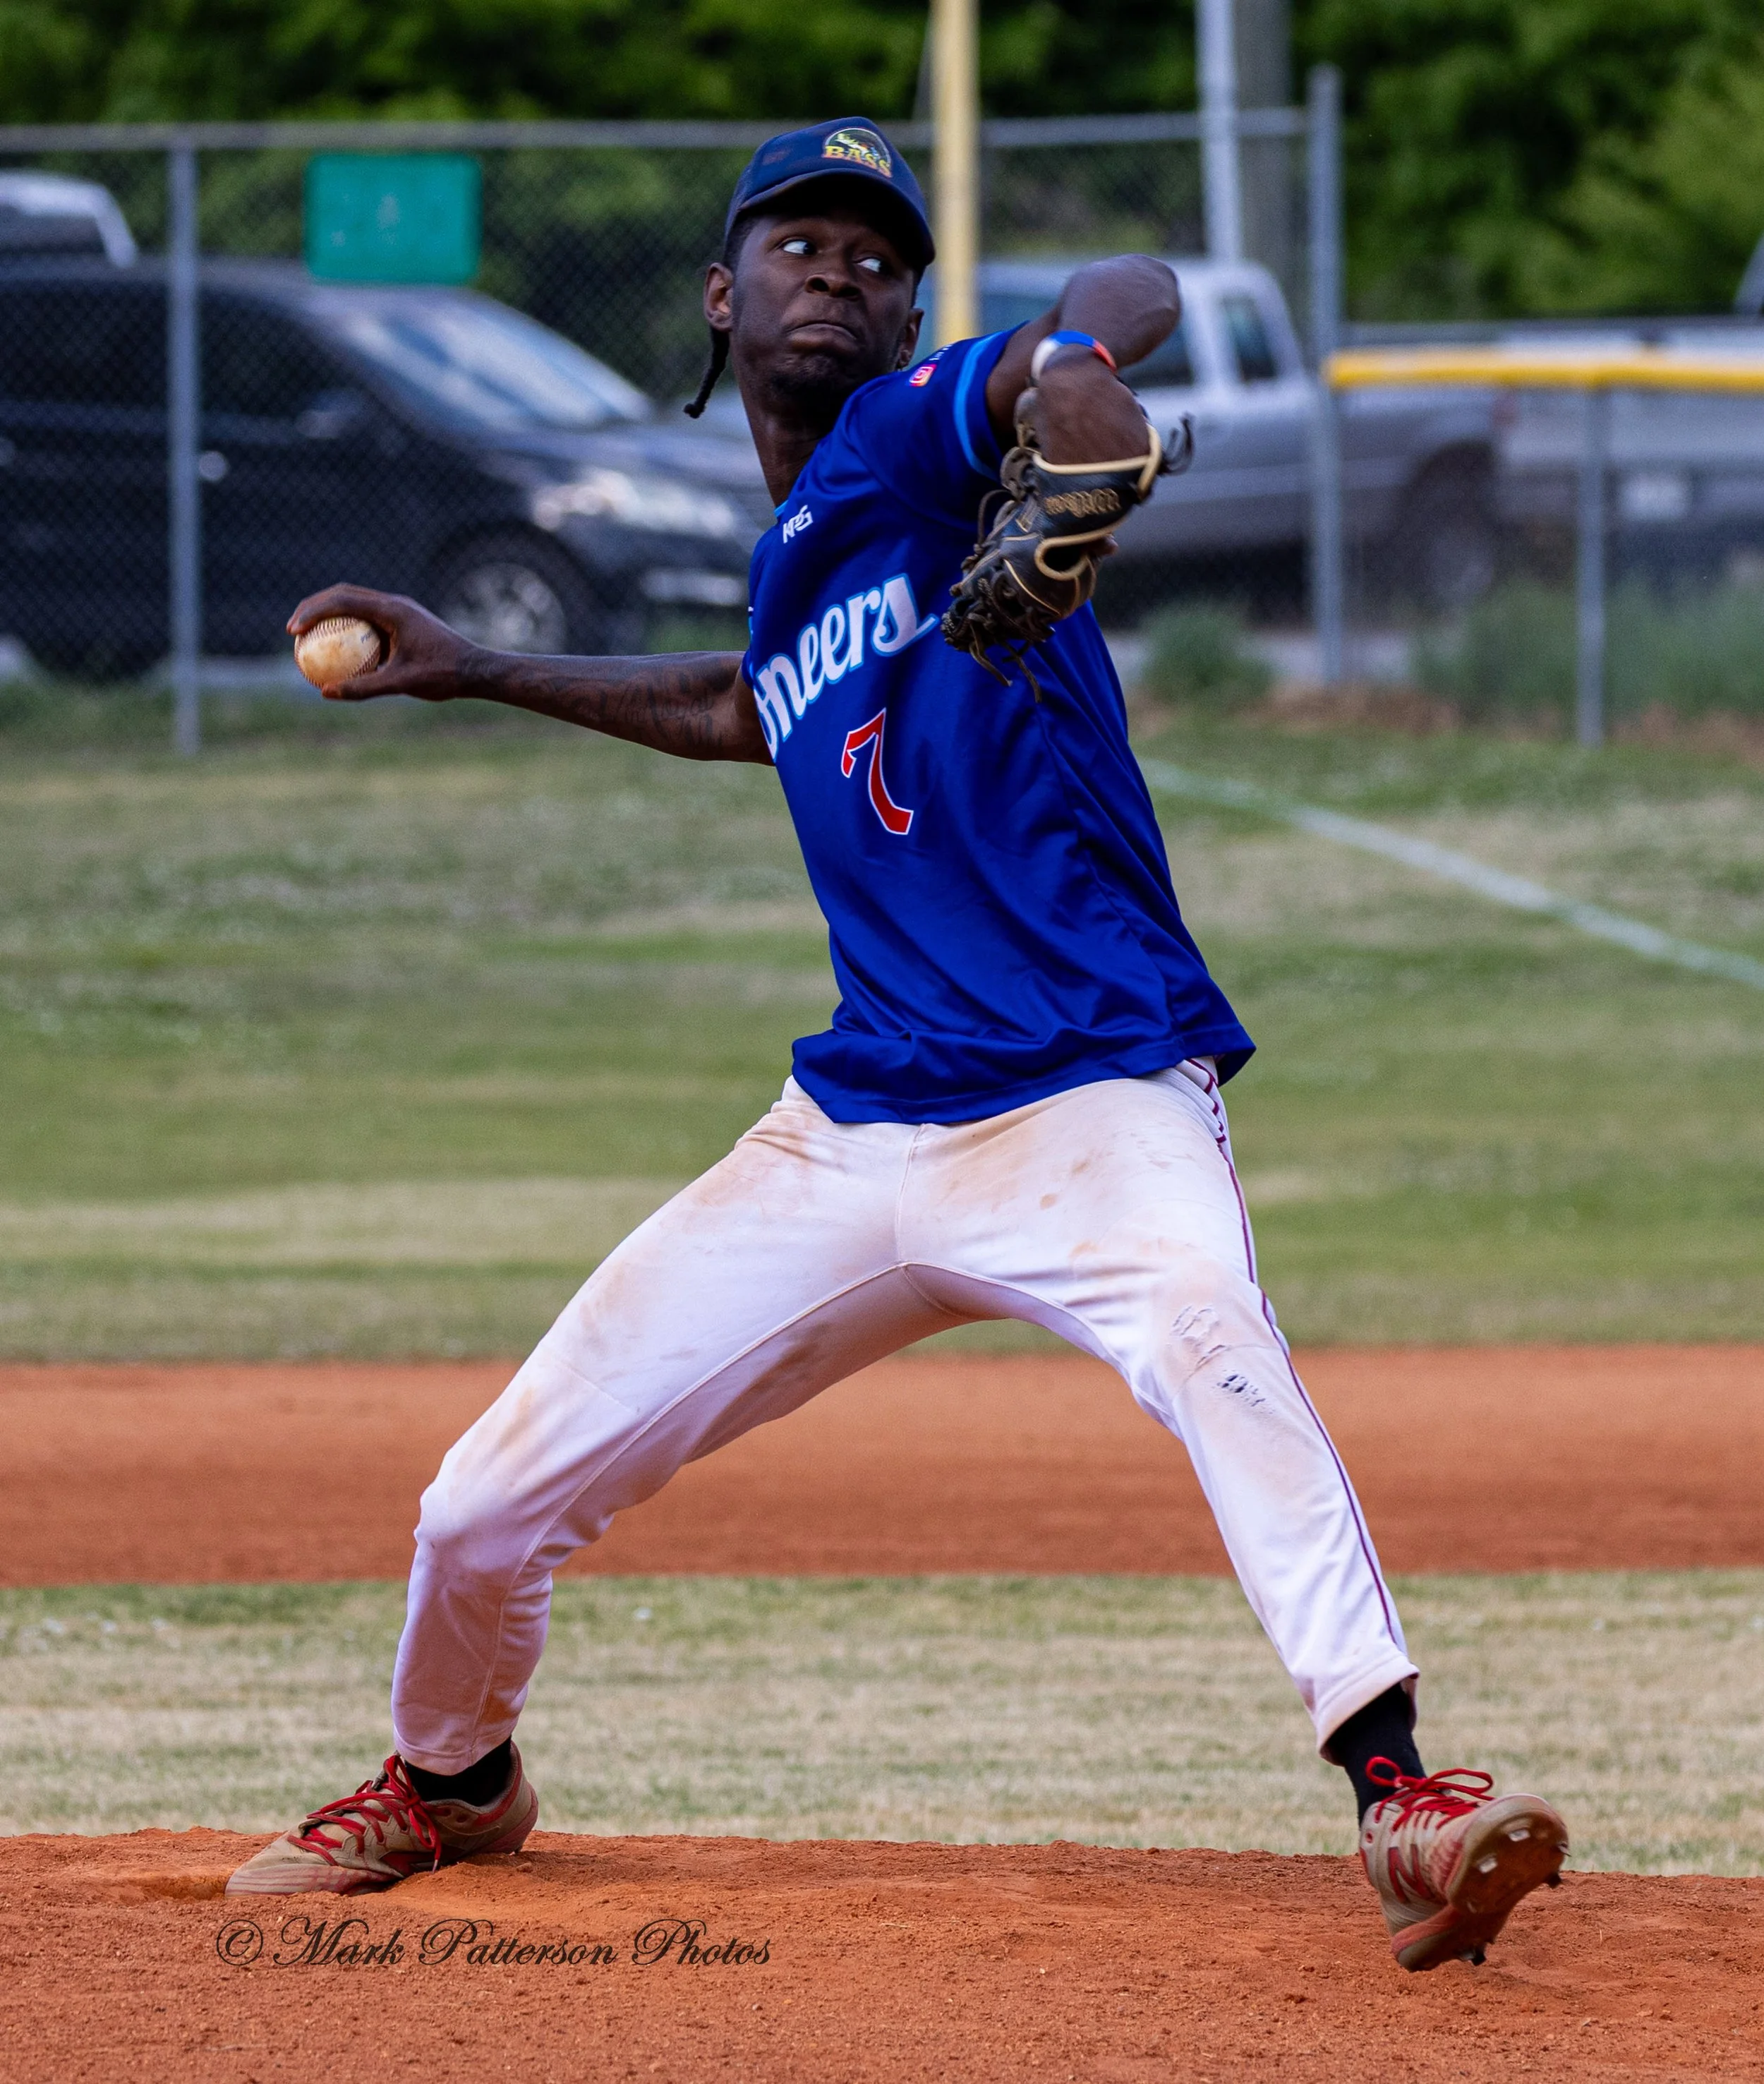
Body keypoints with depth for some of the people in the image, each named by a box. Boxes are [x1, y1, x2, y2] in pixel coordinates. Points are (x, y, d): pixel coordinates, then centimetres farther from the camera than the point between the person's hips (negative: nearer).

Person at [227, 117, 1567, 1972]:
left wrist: (1077, 382, -44)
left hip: (1092, 1104, -7)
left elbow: (1131, 296, -22)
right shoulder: (796, 546, 18)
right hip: (854, 1130, 7)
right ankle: (451, 1784, 39)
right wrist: (478, 672, 42)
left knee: (1207, 1337, -40)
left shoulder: (919, 430, -2)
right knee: (485, 1509, 7)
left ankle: (1399, 1799, -49)